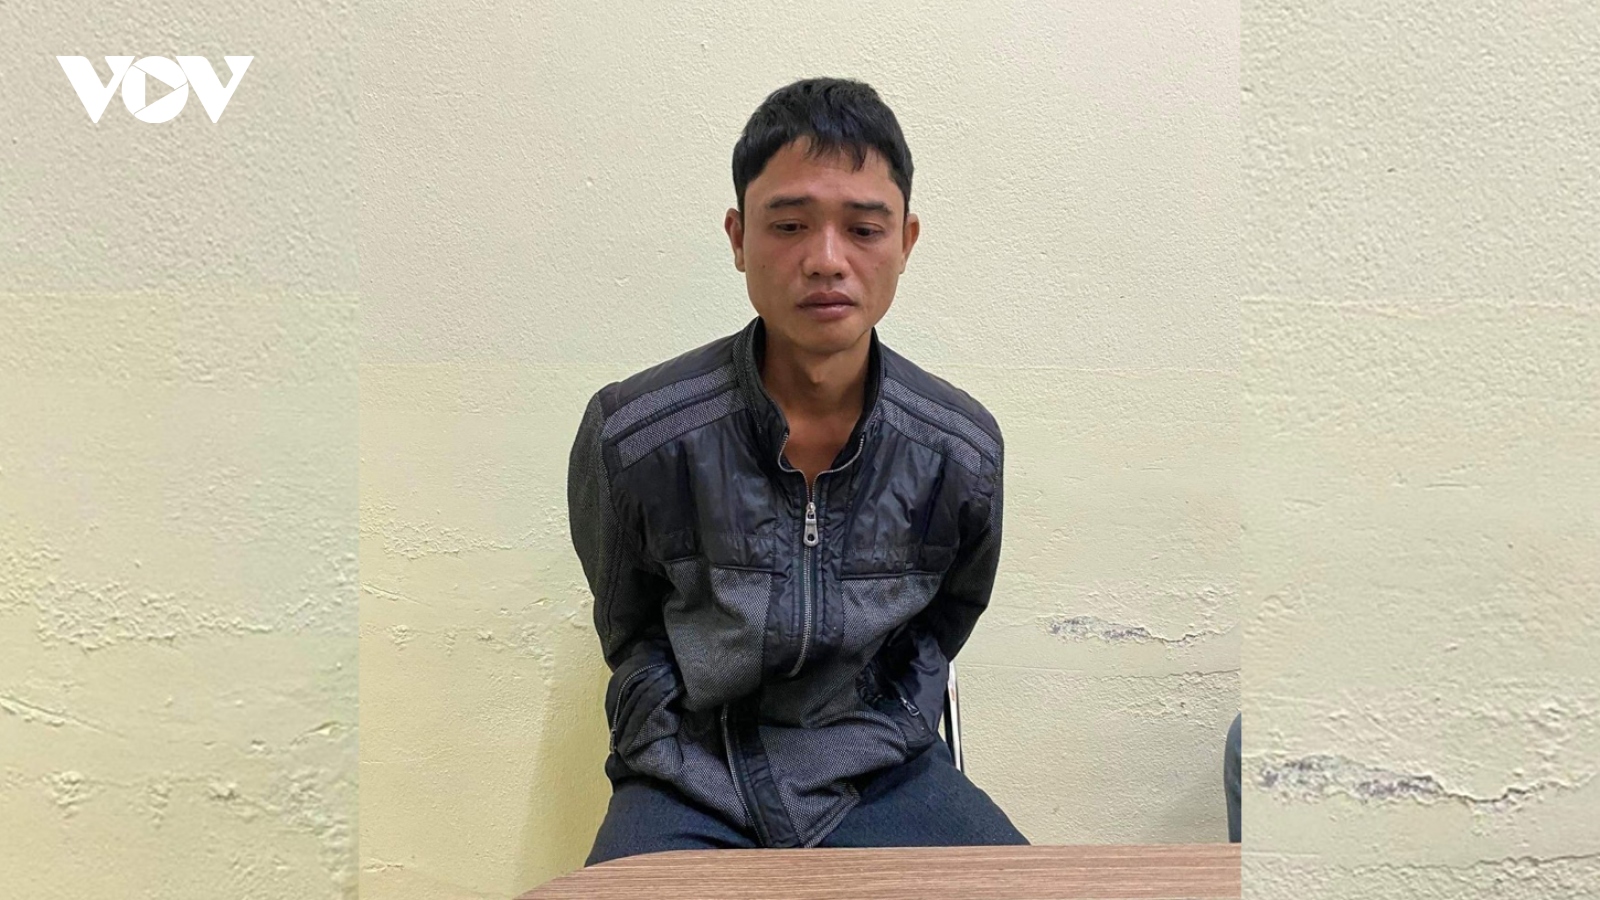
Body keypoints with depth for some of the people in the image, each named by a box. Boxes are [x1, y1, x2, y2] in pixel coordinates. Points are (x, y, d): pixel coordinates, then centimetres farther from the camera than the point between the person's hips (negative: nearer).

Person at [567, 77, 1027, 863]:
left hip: (878, 774, 2)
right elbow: (630, 635, 3)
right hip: (693, 779, -1)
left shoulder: (962, 450, -7)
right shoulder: (628, 437, -14)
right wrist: (694, 773, -1)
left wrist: (886, 741, 5)